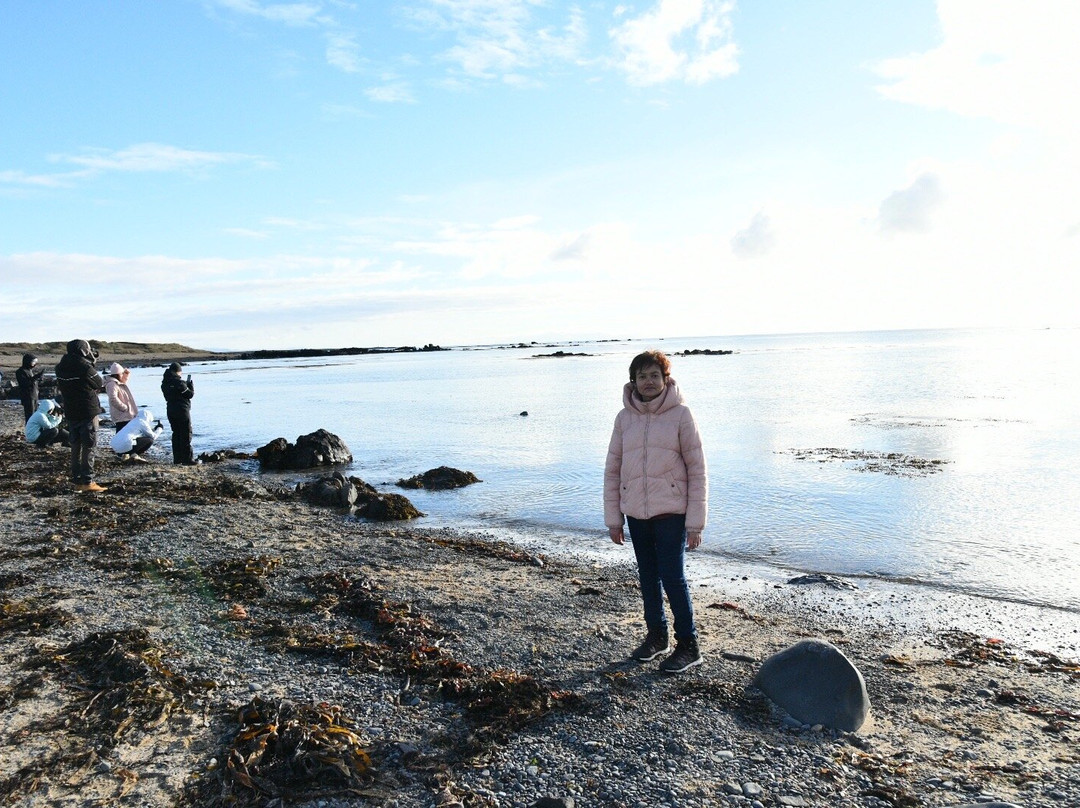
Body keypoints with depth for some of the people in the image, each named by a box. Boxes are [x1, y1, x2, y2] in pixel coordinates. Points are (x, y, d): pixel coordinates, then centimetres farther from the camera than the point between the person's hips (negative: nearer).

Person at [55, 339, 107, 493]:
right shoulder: (85, 367, -16)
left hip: (70, 412, 6)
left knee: (76, 446, 13)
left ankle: (77, 481, 18)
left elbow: (61, 387, 11)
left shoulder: (61, 368, 3)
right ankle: (87, 482, -3)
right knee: (88, 447, -2)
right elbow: (101, 385, -5)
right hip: (88, 411, -6)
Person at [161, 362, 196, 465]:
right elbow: (190, 394, -11)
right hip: (182, 410, -7)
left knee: (176, 434, 14)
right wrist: (190, 385, 7)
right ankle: (187, 459, -5)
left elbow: (167, 396, 15)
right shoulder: (179, 382, -16)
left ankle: (177, 458, 16)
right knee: (186, 434, -3)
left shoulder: (165, 383, 7)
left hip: (170, 411, 8)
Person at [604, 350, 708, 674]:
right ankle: (655, 635, 32)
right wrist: (613, 519, 5)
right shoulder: (624, 418, 3)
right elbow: (612, 470, 7)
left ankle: (688, 645, 14)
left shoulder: (680, 414, -7)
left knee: (673, 577, -2)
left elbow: (697, 469, -7)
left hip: (671, 512, -4)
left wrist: (695, 522, -9)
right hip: (636, 513, 4)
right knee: (648, 577, 15)